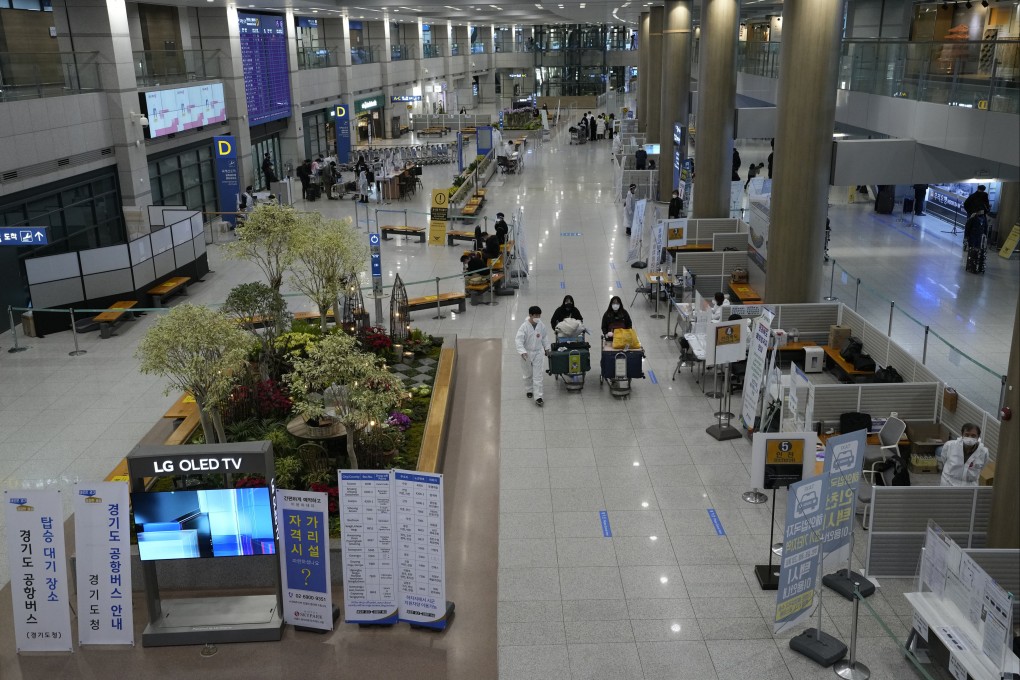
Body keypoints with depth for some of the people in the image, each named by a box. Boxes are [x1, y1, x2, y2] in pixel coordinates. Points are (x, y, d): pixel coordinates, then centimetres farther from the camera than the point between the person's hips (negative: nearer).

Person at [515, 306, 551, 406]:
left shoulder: (541, 325, -7)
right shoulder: (524, 326, -21)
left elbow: (545, 336, 11)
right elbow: (518, 340, -26)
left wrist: (547, 347, 15)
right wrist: (522, 351, -38)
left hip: (539, 353, 2)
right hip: (527, 353, -2)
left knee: (538, 376, -2)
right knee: (528, 374, 18)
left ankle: (538, 397, -1)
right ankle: (529, 390, 42)